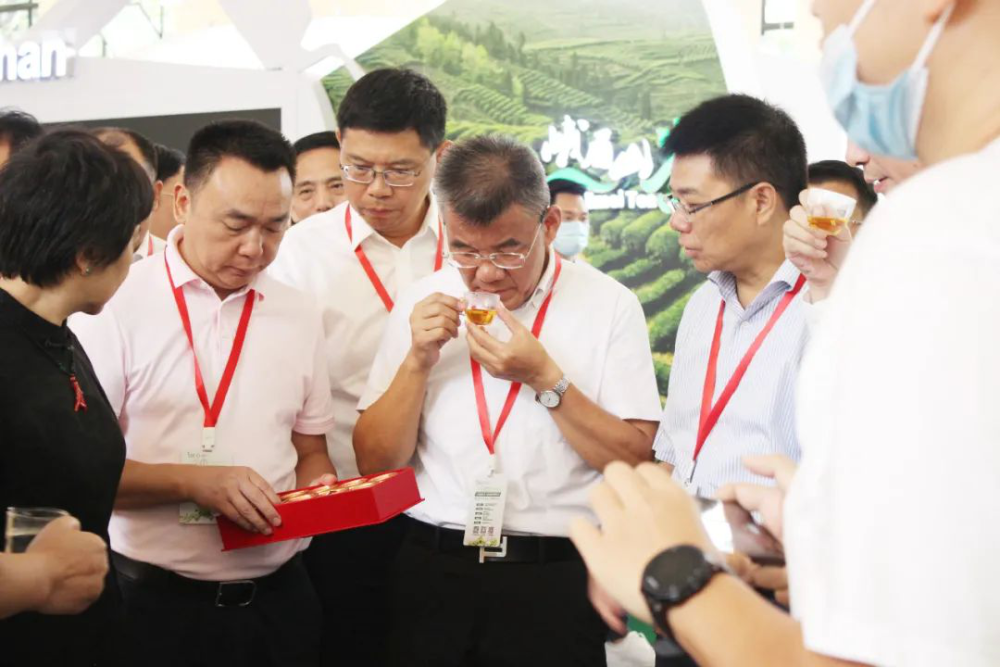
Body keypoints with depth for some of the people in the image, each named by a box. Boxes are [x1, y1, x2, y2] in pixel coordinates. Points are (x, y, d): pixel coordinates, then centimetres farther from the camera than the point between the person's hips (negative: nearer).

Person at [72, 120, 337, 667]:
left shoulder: (299, 314, 6)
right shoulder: (116, 305, -9)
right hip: (158, 601, -4)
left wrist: (322, 497, -7)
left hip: (279, 598, 4)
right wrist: (193, 481, -21)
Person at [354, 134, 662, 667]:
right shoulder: (421, 303, 3)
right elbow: (375, 463, 1)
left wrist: (545, 379, -18)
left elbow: (636, 462, -10)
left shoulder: (608, 305, -5)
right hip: (431, 575, 3)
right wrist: (417, 361, -12)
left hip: (555, 581, -2)